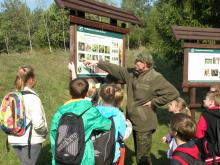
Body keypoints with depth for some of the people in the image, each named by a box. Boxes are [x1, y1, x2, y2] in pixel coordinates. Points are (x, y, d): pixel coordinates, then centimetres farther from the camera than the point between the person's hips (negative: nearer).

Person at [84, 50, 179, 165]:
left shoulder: (156, 78, -15)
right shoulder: (132, 73, 6)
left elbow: (173, 93, -17)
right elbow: (115, 69, 12)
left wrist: (154, 102, -15)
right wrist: (97, 63, 11)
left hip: (144, 124, -8)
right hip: (134, 121, 8)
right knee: (139, 155, 20)